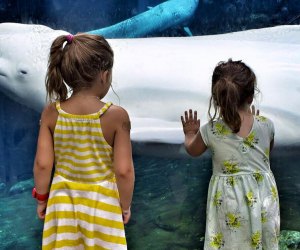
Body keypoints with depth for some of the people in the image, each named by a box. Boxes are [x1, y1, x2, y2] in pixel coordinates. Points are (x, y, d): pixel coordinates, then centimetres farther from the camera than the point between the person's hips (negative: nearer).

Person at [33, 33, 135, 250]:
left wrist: (41, 198, 8)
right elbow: (124, 170, -17)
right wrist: (125, 205, -1)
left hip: (63, 201, 2)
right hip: (102, 203, -2)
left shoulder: (51, 113, -11)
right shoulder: (116, 116, -18)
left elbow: (42, 164, -8)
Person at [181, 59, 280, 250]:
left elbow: (193, 151, 8)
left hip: (228, 197, -2)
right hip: (263, 194, 2)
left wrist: (189, 134, 29)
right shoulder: (266, 125, -10)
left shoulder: (210, 131, -14)